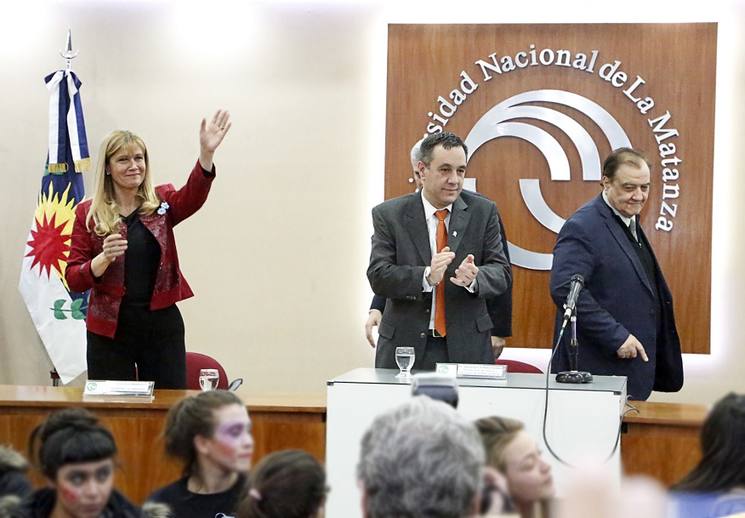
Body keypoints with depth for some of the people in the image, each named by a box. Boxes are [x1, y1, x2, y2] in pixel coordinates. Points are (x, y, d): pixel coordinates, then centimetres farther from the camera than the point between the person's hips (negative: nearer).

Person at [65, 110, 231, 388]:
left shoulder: (161, 201, 5)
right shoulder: (87, 213, 2)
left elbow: (193, 197, -18)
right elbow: (73, 279, 0)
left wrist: (206, 153, -35)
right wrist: (103, 259, -20)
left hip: (162, 324, 1)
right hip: (110, 329, -1)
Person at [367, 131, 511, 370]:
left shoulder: (483, 212, 4)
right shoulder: (389, 214, 0)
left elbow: (501, 272, 0)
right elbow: (378, 276, -8)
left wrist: (474, 277, -24)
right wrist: (426, 276, -26)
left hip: (466, 347, 1)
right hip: (405, 346, -1)